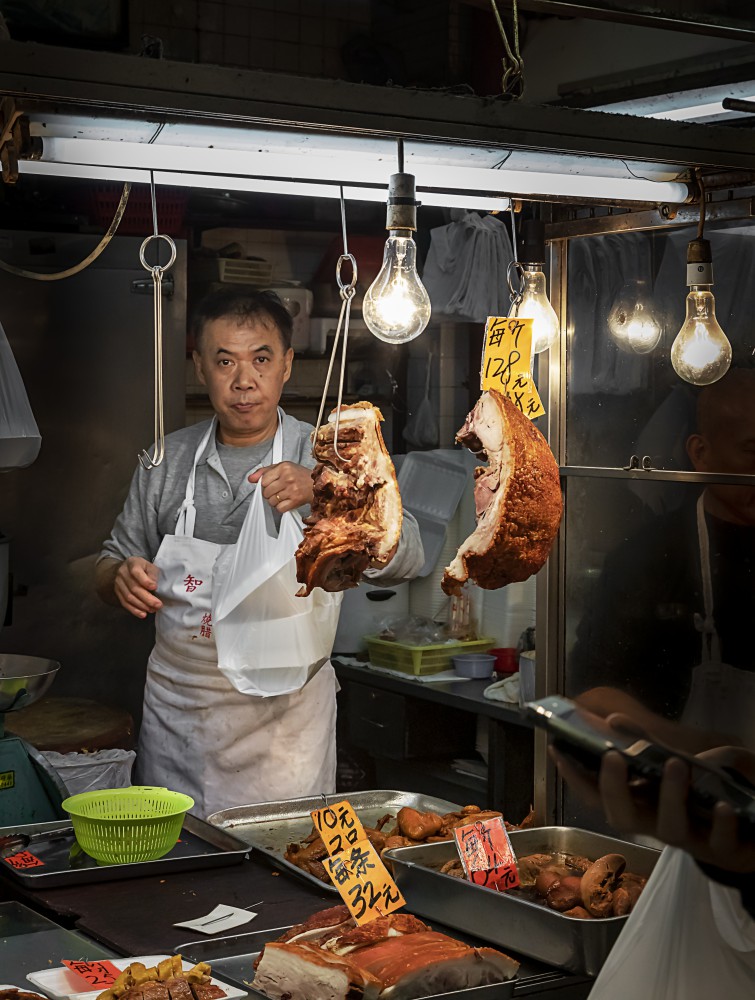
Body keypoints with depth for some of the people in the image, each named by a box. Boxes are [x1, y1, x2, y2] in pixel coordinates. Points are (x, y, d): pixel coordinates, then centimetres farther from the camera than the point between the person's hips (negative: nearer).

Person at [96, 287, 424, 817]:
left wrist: (322, 493, -31)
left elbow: (404, 560, -16)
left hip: (283, 723, -2)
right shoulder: (167, 460, 4)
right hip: (176, 719, 3)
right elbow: (115, 559, 14)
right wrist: (122, 577, -10)